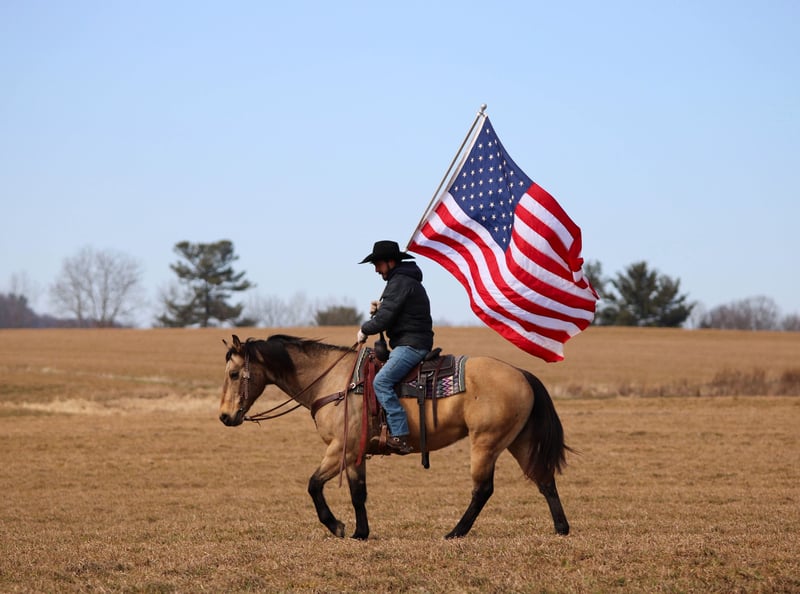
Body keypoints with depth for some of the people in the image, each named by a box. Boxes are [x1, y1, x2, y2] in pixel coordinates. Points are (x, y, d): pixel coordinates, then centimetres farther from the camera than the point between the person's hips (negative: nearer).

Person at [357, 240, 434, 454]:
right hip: (409, 343, 11)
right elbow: (392, 314, 28)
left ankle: (400, 436, -29)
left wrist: (364, 330, 0)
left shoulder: (400, 282, -13)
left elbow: (384, 320, -17)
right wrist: (379, 309, 8)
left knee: (381, 381, -22)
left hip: (411, 344, -11)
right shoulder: (405, 280, 22)